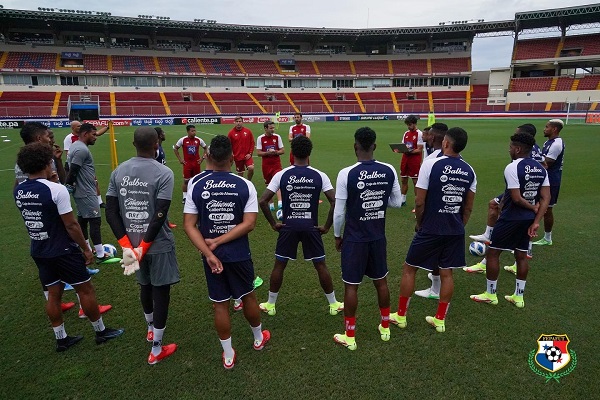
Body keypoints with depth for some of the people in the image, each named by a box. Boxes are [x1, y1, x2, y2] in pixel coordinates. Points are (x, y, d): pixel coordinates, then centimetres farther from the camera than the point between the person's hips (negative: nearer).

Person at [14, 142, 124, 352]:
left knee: (53, 294, 16)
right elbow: (71, 225, -20)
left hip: (39, 252, 7)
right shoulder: (56, 189, -22)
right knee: (85, 290, 8)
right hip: (63, 251, -7)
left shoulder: (18, 191, -1)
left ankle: (61, 339, 28)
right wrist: (85, 248, -8)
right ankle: (101, 332, 21)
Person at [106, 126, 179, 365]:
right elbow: (160, 215, -21)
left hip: (132, 242, 5)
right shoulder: (164, 173, -15)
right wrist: (144, 246, -13)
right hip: (159, 245, -5)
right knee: (160, 291, 8)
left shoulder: (118, 172, 0)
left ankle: (150, 328, 48)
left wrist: (127, 245, -5)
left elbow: (111, 212, -3)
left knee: (145, 286, 25)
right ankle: (156, 350, 18)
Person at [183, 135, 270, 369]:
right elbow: (249, 224, -15)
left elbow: (189, 225, -10)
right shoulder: (245, 185, -10)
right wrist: (218, 242, -13)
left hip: (211, 255, 1)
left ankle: (228, 355, 28)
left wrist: (209, 253, -13)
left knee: (220, 305, 13)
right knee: (248, 296, 20)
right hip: (239, 254, -1)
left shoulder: (196, 186, -7)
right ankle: (259, 339, 42)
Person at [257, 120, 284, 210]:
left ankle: (280, 202, -27)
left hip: (276, 163, 0)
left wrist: (275, 152, -17)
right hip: (266, 164, 1)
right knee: (269, 184, 8)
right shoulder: (260, 138, -3)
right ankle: (271, 204, 19)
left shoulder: (277, 137, 0)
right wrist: (268, 153, -19)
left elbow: (282, 151, 2)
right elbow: (258, 153, -5)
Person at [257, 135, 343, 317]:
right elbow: (335, 202, -11)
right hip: (311, 227, 0)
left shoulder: (281, 175, -6)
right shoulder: (319, 176, -5)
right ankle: (333, 304, 23)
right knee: (320, 265, 12)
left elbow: (262, 201, -10)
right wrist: (327, 226, -1)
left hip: (288, 227, 0)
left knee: (279, 265, 14)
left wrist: (273, 223, 1)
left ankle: (270, 305, 25)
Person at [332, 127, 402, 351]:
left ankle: (349, 337, 18)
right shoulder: (389, 171, -5)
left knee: (351, 286, 7)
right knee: (381, 281, 20)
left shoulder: (346, 174, -17)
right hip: (378, 237, 4)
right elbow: (397, 202, 5)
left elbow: (339, 212, -13)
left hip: (354, 238, -4)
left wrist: (337, 236, 3)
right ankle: (385, 327, 36)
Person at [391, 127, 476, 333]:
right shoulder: (469, 170, 2)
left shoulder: (431, 164, -15)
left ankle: (400, 315, 21)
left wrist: (419, 223, 3)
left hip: (430, 229, -5)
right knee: (446, 273, 15)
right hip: (455, 231, 5)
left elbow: (419, 202, -14)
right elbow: (468, 207, 8)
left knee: (409, 269, 10)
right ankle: (440, 319, 25)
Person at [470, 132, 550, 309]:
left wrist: (533, 208, -5)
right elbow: (546, 198, 1)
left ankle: (490, 294, 16)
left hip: (511, 218, -8)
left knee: (492, 253, 6)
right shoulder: (541, 169, 5)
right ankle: (518, 296, 25)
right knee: (521, 256, 16)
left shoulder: (512, 168, -18)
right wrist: (536, 222, -2)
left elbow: (516, 198, -22)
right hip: (528, 219, 8)